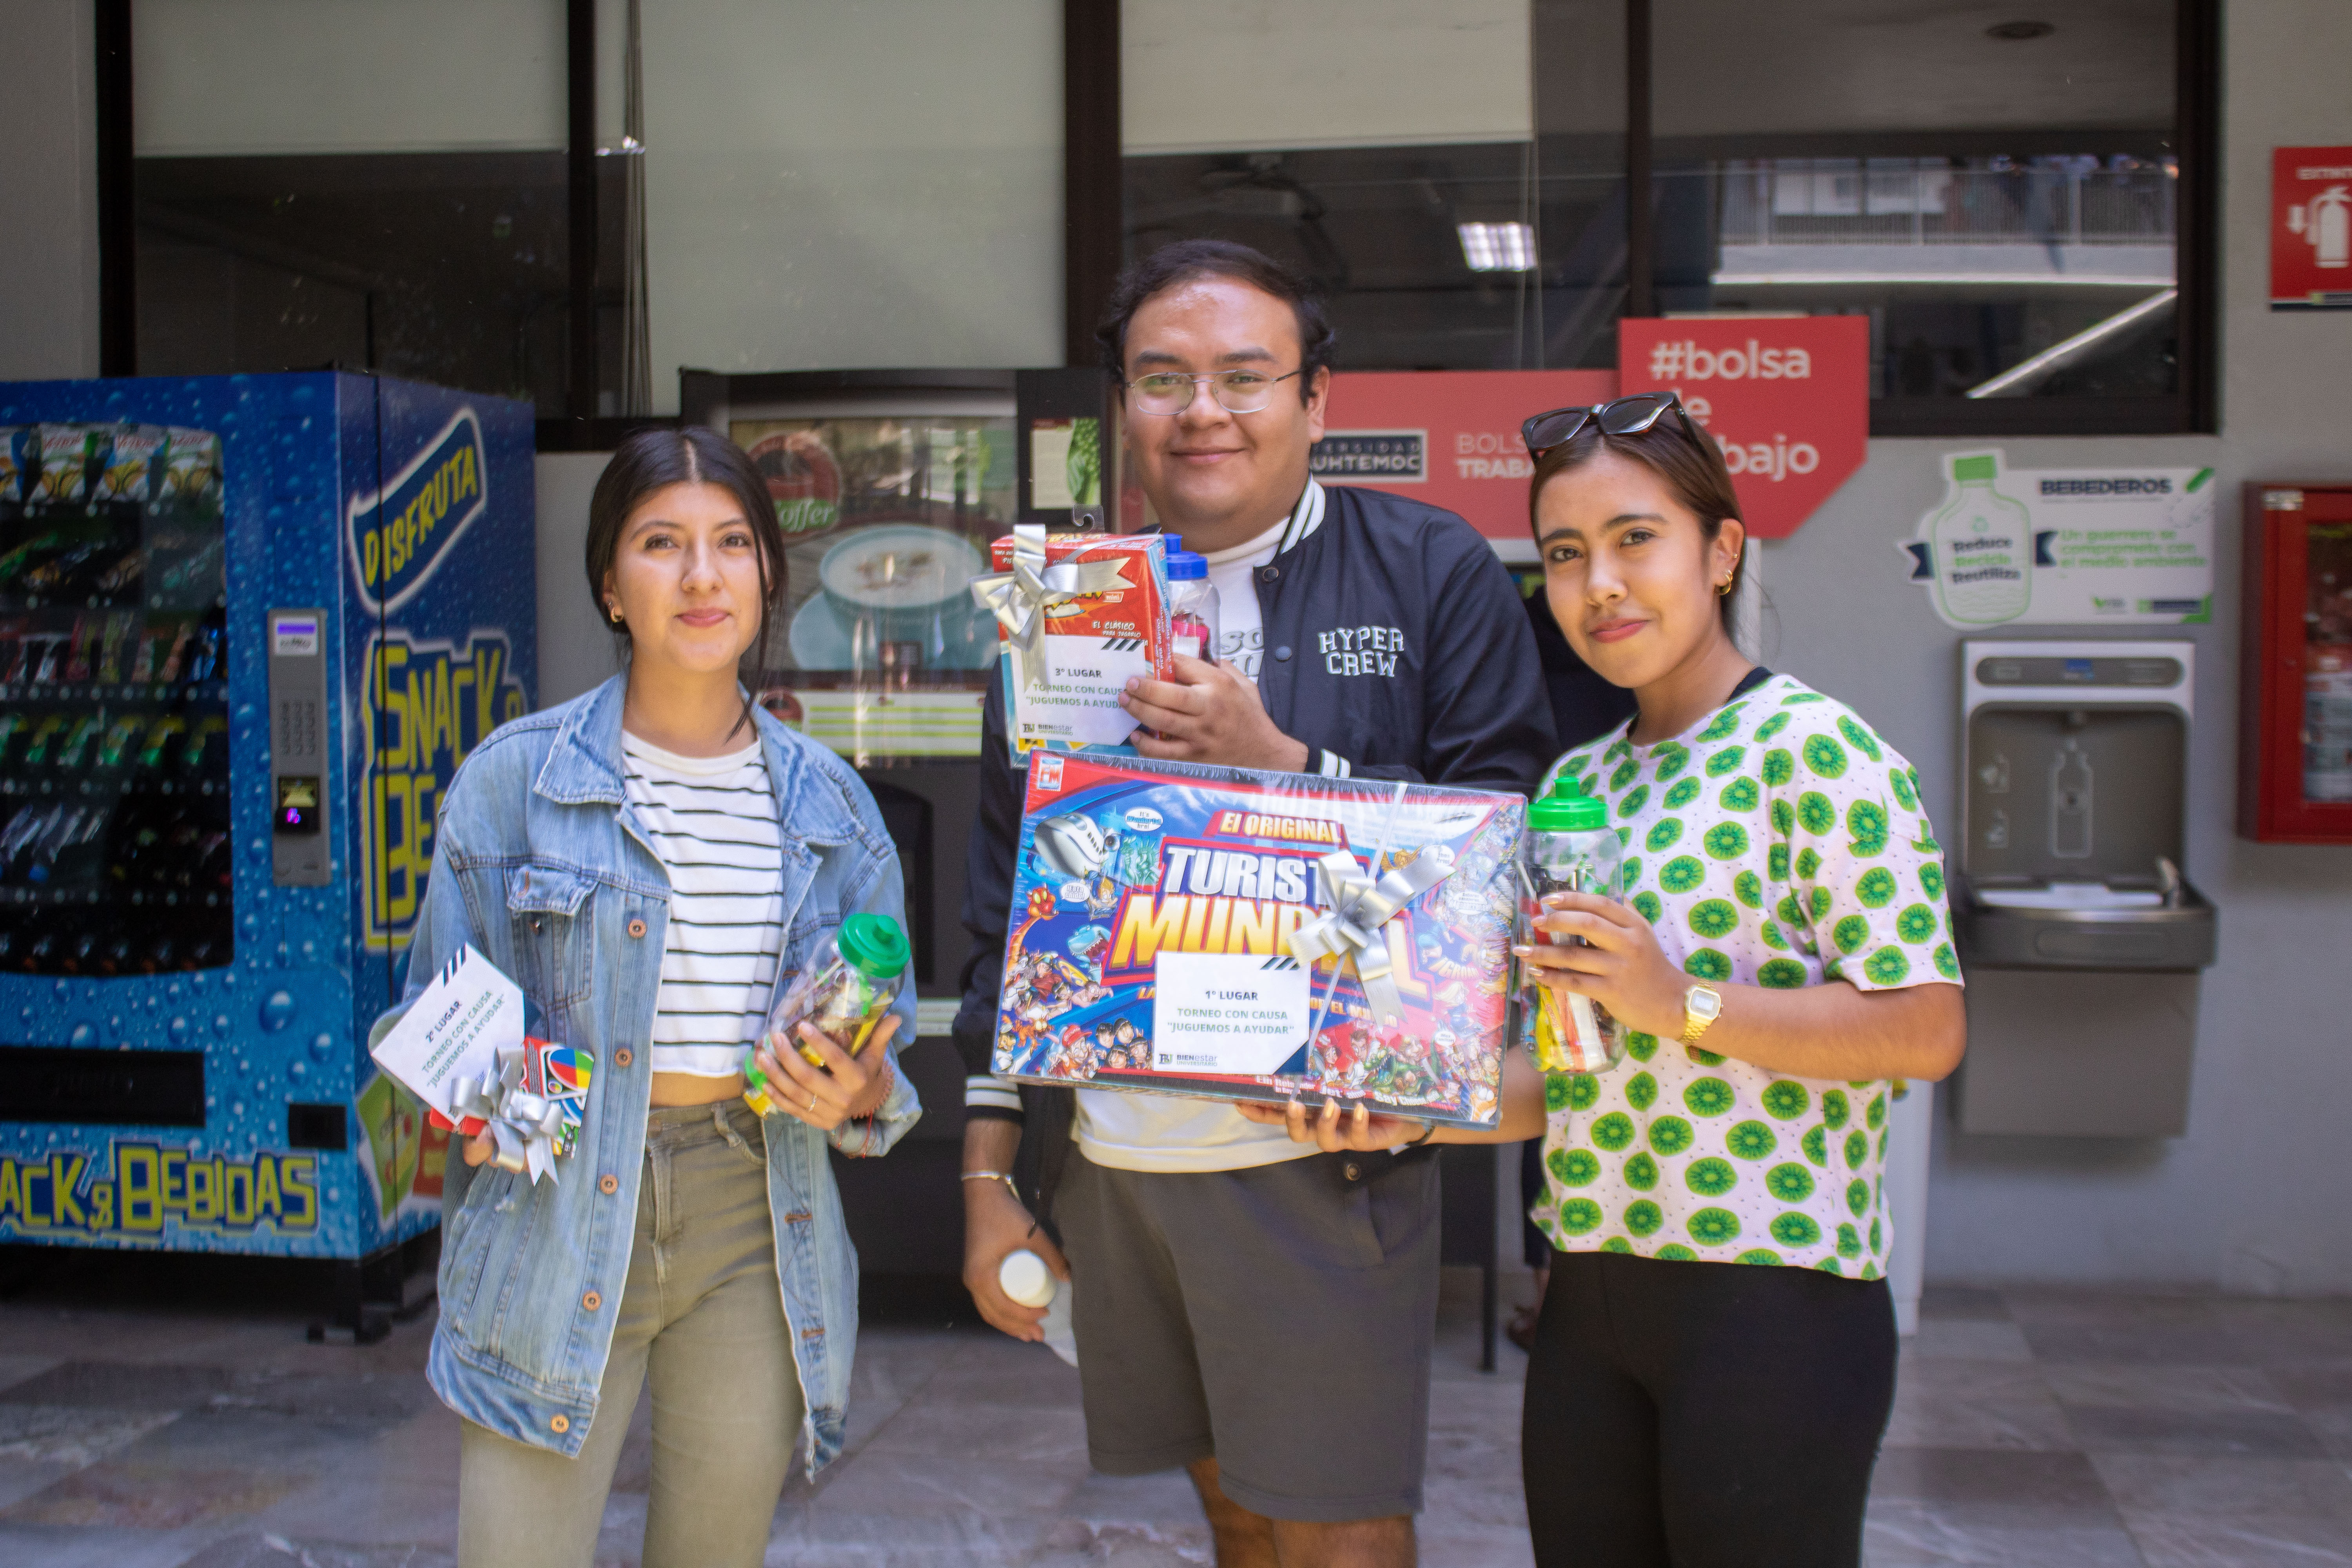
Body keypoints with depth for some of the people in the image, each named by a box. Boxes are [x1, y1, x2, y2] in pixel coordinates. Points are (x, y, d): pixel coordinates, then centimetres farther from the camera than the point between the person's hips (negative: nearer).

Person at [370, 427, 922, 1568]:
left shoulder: (826, 803, 6)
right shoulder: (515, 779, -1)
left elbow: (881, 1061, 11)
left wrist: (859, 1092, -10)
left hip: (757, 1234, 3)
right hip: (557, 1227, -2)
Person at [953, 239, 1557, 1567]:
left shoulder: (1436, 573, -1)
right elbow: (1004, 909, 12)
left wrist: (1279, 766, -19)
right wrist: (990, 1175, 10)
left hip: (1327, 1157, -4)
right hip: (1112, 1164, 4)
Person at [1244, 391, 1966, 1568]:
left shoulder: (1812, 747, -8)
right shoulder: (1576, 785, 13)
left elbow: (1927, 1031, -14)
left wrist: (1681, 999, -20)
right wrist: (1403, 1115, 1)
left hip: (1773, 1303, -6)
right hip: (1589, 1303, 7)